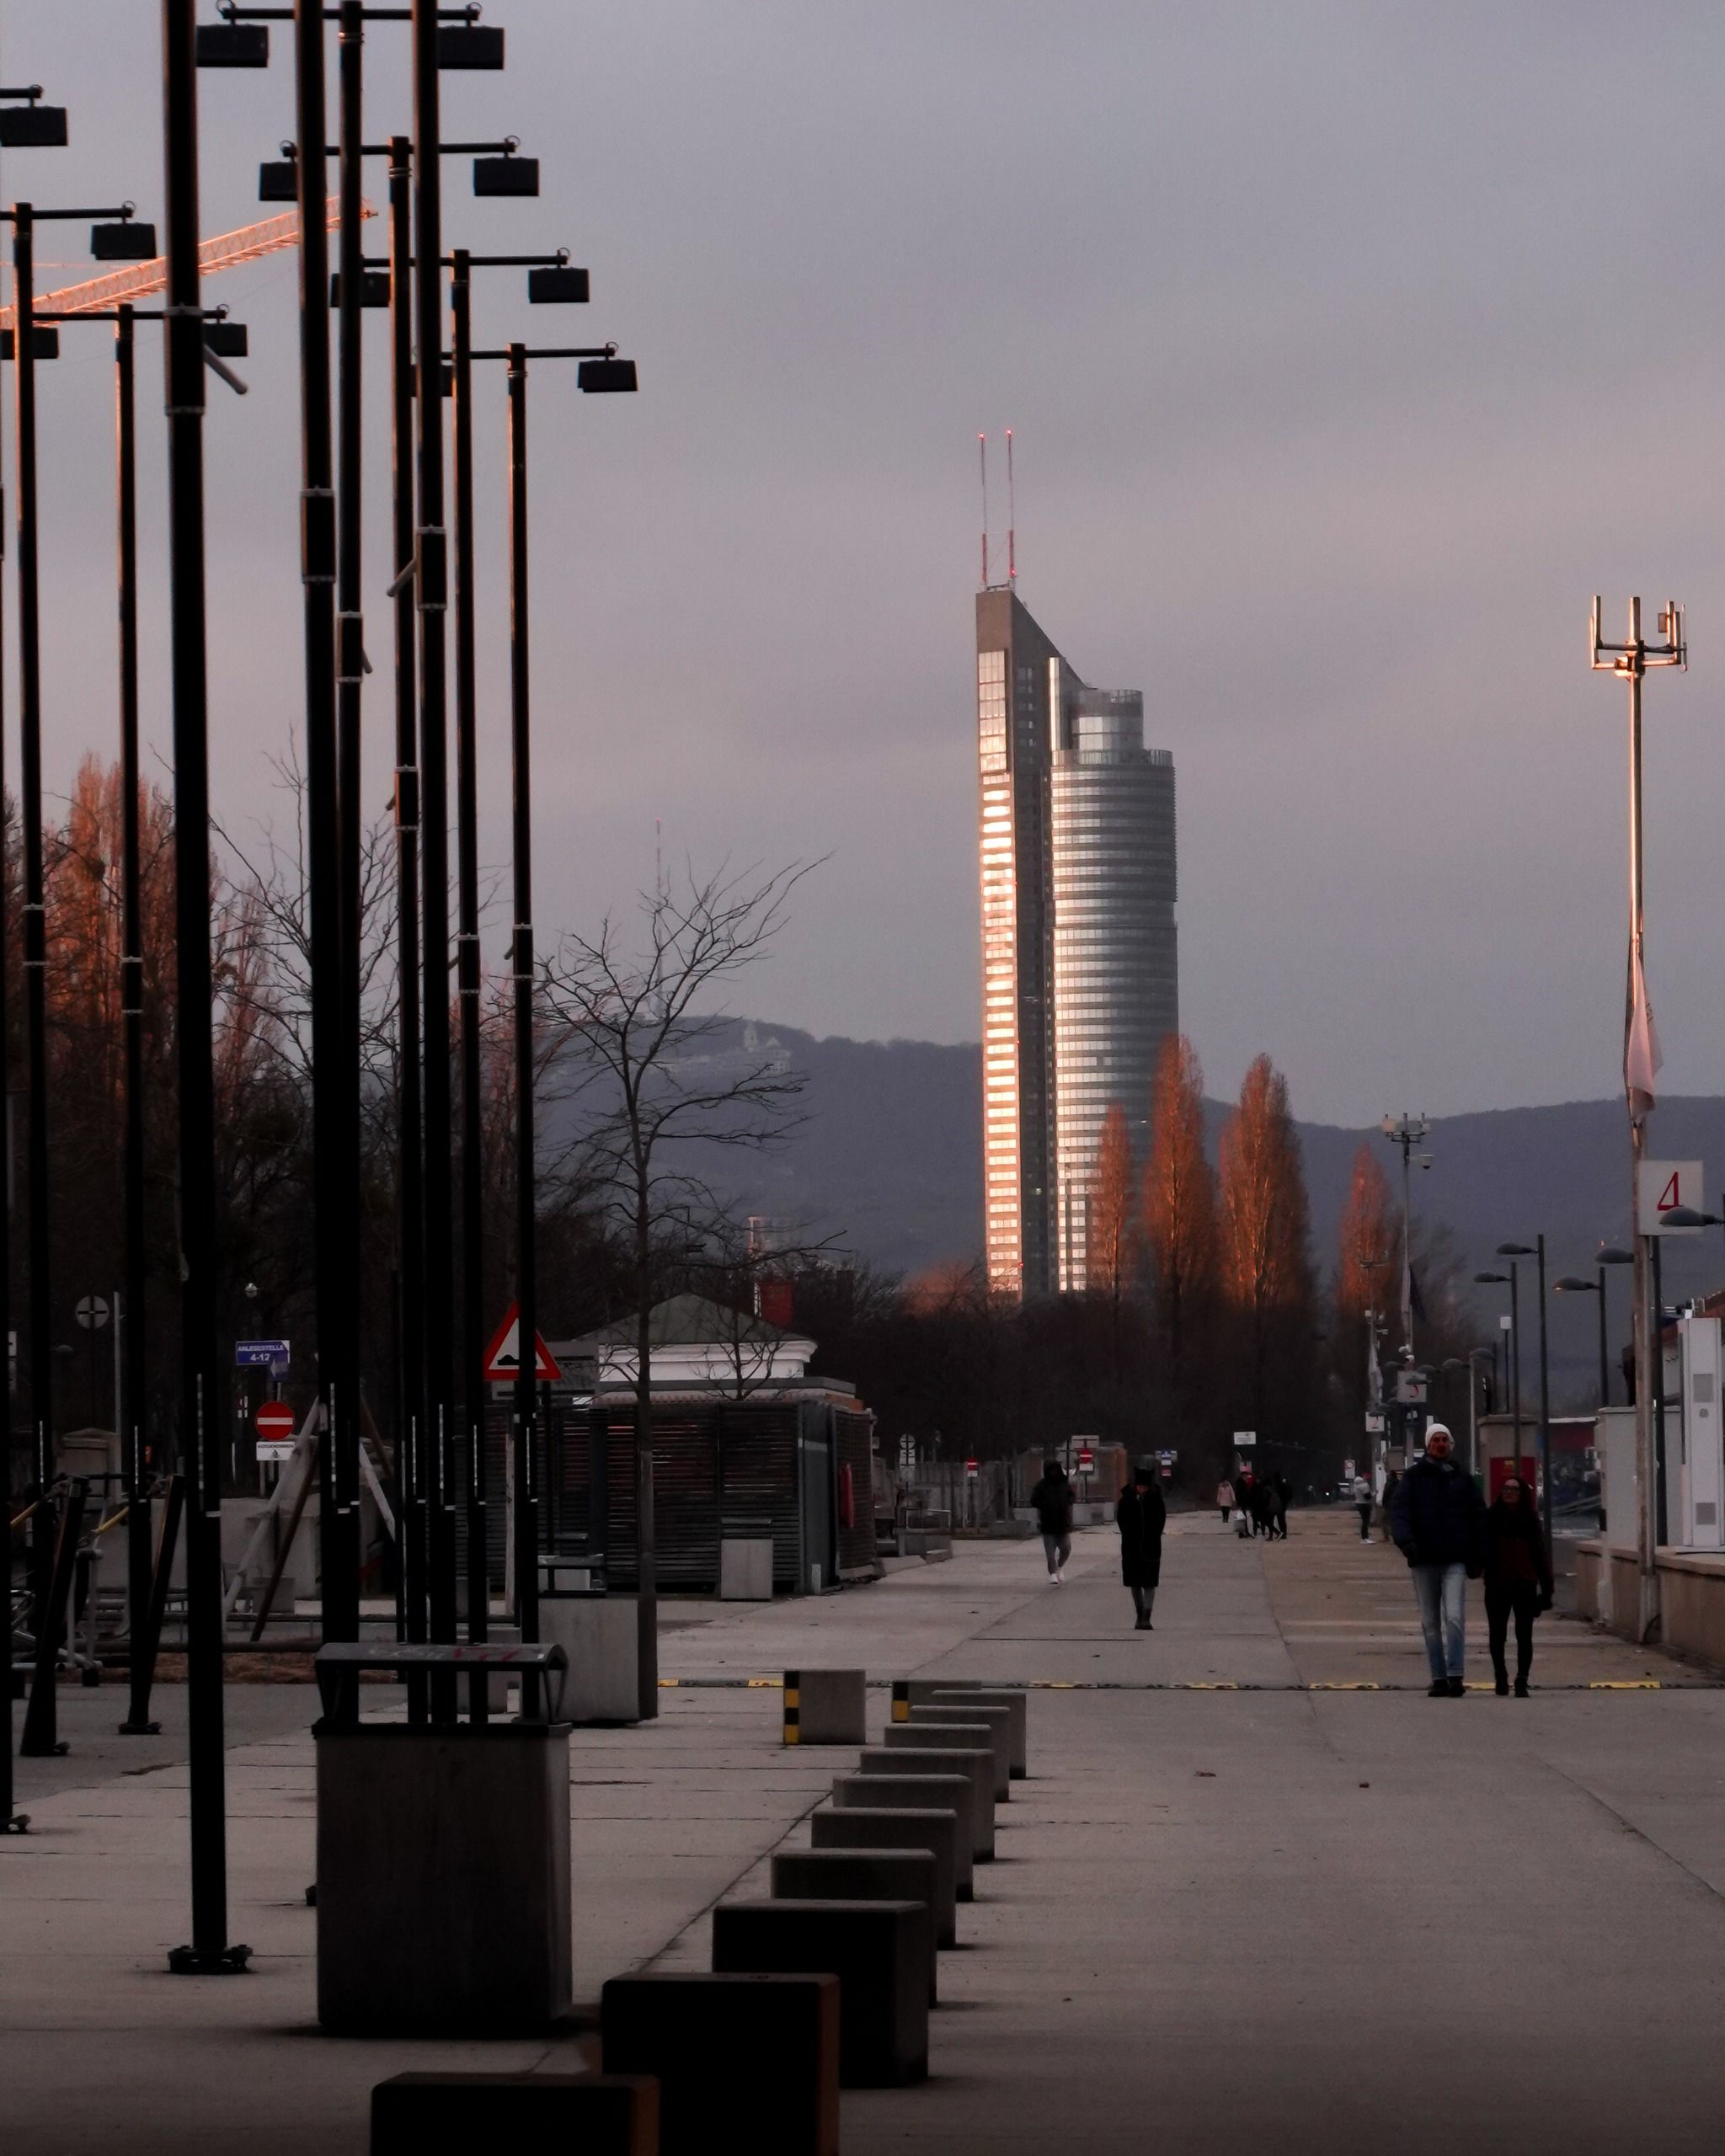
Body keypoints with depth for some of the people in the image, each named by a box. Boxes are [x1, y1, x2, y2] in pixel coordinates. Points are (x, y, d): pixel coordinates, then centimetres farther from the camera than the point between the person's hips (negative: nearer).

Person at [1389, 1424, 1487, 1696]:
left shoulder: (1462, 1480, 10)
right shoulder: (1413, 1478, 6)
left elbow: (1478, 1518, 13)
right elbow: (1399, 1510, -6)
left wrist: (1478, 1558, 7)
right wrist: (1404, 1539, -24)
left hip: (1455, 1561, -1)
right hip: (1424, 1561, 1)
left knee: (1454, 1617, -15)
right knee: (1430, 1623, 5)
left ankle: (1454, 1676, -16)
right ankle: (1439, 1679, 11)